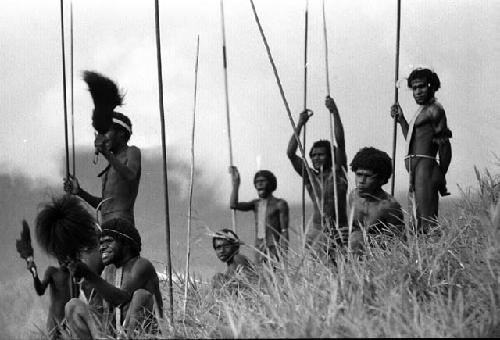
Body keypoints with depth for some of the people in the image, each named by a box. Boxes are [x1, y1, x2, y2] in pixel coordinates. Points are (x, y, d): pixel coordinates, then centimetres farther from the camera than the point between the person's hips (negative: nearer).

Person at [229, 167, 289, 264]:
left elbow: (284, 231, -6)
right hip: (260, 252, 5)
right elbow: (233, 205, 3)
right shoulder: (256, 204, 16)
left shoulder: (280, 204, -1)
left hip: (275, 251, -5)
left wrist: (284, 256, -15)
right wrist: (236, 183, -3)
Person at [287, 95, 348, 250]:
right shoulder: (310, 177, 12)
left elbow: (340, 143, -6)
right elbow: (291, 154, 4)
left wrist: (335, 113, -14)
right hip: (316, 232, 3)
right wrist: (299, 125, -2)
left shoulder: (338, 173, 5)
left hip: (338, 233, -3)